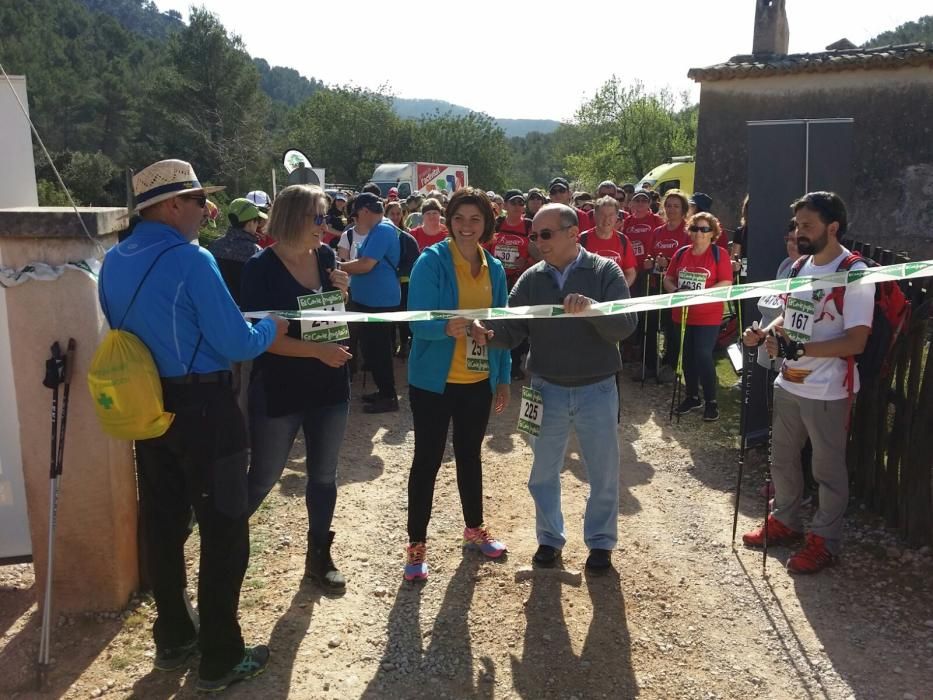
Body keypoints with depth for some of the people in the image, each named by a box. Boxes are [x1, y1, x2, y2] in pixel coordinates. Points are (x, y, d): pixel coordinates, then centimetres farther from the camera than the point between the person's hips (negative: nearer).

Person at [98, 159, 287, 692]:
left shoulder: (114, 261, 4)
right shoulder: (191, 261, -20)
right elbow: (238, 344, -19)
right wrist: (272, 328, 0)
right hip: (203, 409, -7)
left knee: (163, 525, 17)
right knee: (224, 530, 5)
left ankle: (173, 639, 33)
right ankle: (221, 660, 15)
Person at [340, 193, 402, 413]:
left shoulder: (383, 230, -18)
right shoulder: (379, 229, 17)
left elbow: (366, 264, -24)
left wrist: (338, 267, -12)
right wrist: (346, 268, 9)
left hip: (379, 301, -11)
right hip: (372, 299, 11)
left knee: (377, 350, -3)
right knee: (373, 348, 17)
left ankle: (389, 397, 6)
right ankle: (384, 391, 27)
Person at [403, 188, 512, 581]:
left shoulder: (494, 268, 5)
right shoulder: (431, 261, -12)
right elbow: (418, 320, -18)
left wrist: (504, 377, 9)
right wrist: (447, 328, -39)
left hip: (479, 381, 5)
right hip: (434, 380, -5)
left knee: (471, 454, 19)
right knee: (428, 459, 4)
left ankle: (474, 528, 37)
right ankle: (416, 544, 17)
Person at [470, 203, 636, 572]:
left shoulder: (604, 272, -8)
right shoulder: (531, 278, -1)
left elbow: (625, 325, -17)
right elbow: (513, 328, -8)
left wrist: (592, 309, -35)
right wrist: (489, 333, -30)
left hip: (597, 390, -2)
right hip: (548, 390, 2)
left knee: (603, 473, 11)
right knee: (544, 472, 14)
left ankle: (600, 542, 32)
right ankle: (550, 538, 35)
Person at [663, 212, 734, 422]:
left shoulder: (719, 254, -5)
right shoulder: (681, 253, 7)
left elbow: (726, 283, -12)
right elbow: (668, 278, 10)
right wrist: (674, 291, -11)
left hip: (708, 317, -5)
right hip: (682, 314, 5)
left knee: (703, 356, -8)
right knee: (687, 356, 12)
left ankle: (711, 401, 7)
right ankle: (692, 397, 28)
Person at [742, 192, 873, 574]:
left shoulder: (855, 274, -18)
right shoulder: (800, 266, 7)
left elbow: (856, 341, -23)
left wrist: (798, 349, -29)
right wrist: (765, 332, -3)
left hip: (827, 391, -8)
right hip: (788, 384, 8)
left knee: (828, 469, 9)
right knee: (782, 459, 20)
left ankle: (825, 540, 25)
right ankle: (785, 521, 39)